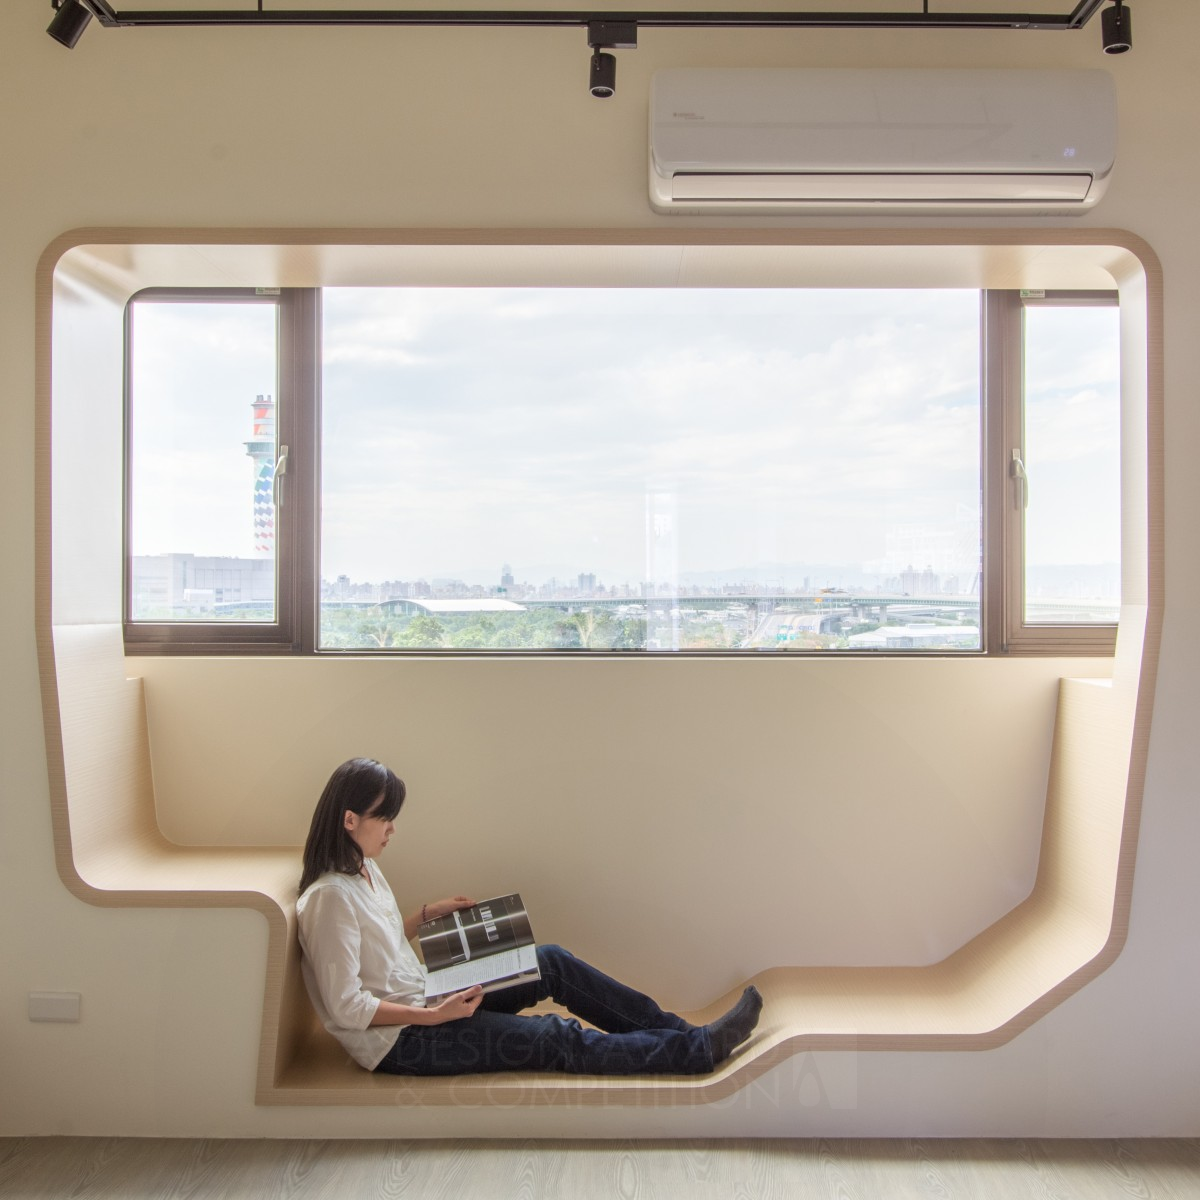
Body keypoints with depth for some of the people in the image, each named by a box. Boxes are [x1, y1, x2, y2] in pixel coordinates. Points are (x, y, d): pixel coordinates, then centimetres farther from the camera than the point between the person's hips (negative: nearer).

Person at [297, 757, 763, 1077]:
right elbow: (345, 1007, -23)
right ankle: (699, 1048, -3)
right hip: (398, 1041, -9)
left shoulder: (364, 870, 5)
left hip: (420, 1001, 9)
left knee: (552, 963, 0)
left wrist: (426, 914, 5)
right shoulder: (330, 896, -24)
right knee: (556, 1038, -13)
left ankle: (675, 1028, 5)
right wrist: (435, 1016, -23)